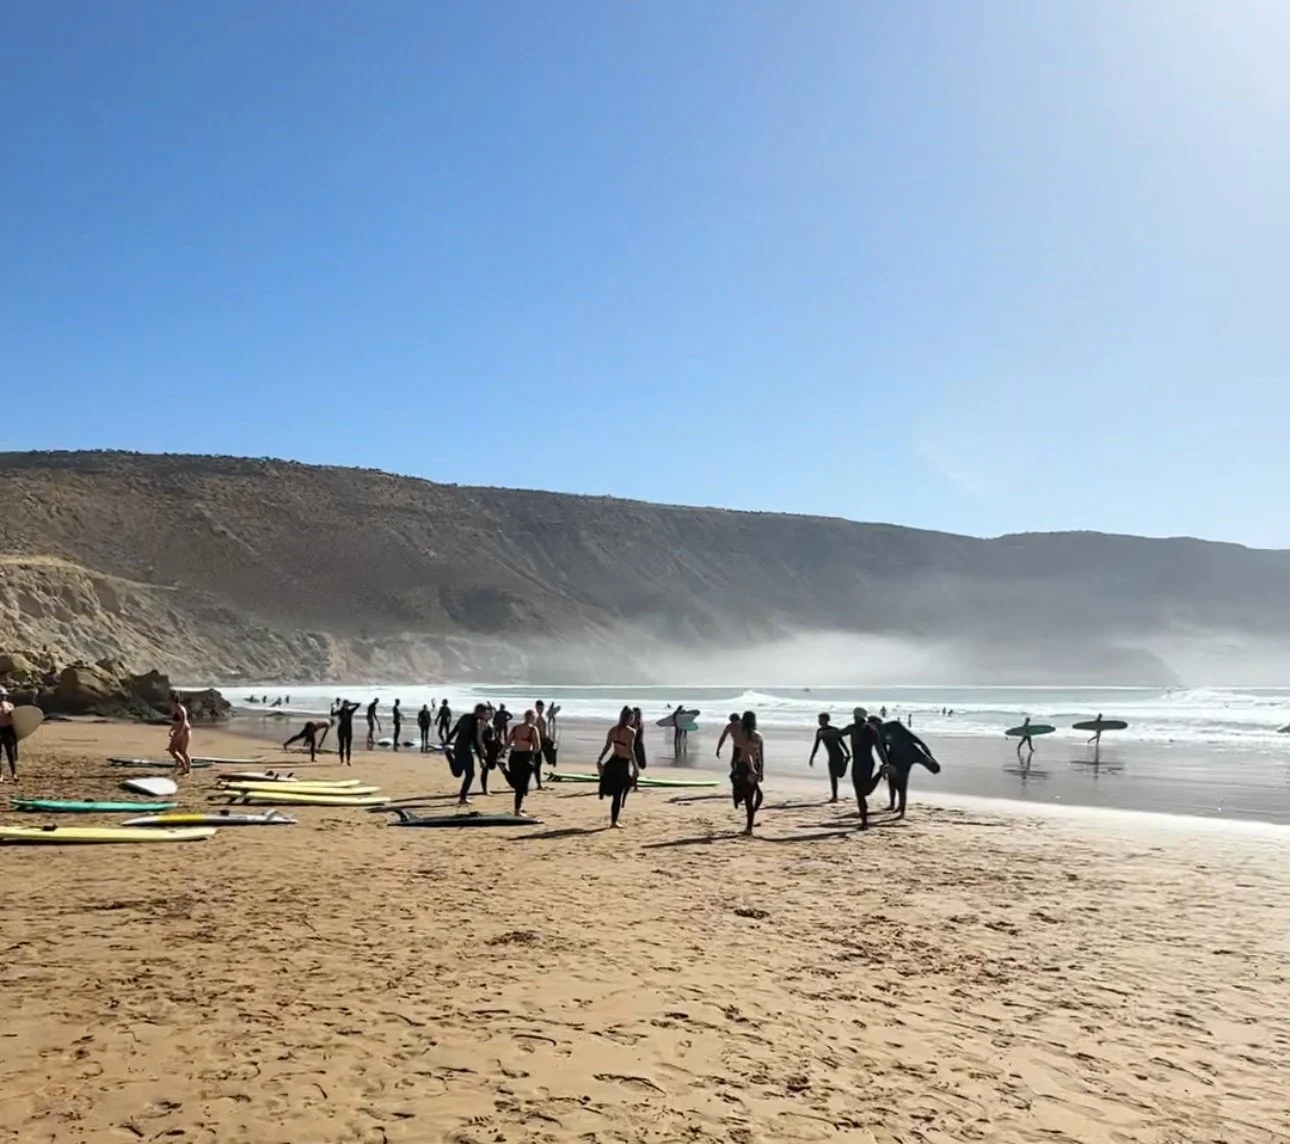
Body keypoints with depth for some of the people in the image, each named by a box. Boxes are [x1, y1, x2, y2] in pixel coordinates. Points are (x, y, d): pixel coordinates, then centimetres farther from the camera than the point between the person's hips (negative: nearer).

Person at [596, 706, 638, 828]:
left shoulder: (613, 730, 3)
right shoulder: (630, 732, -14)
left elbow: (607, 747, 3)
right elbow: (630, 750, -20)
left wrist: (600, 760, 10)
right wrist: (635, 767, -18)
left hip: (613, 762, 5)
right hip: (623, 763, -5)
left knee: (615, 792, 22)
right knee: (618, 794, 2)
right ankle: (614, 821, 5)